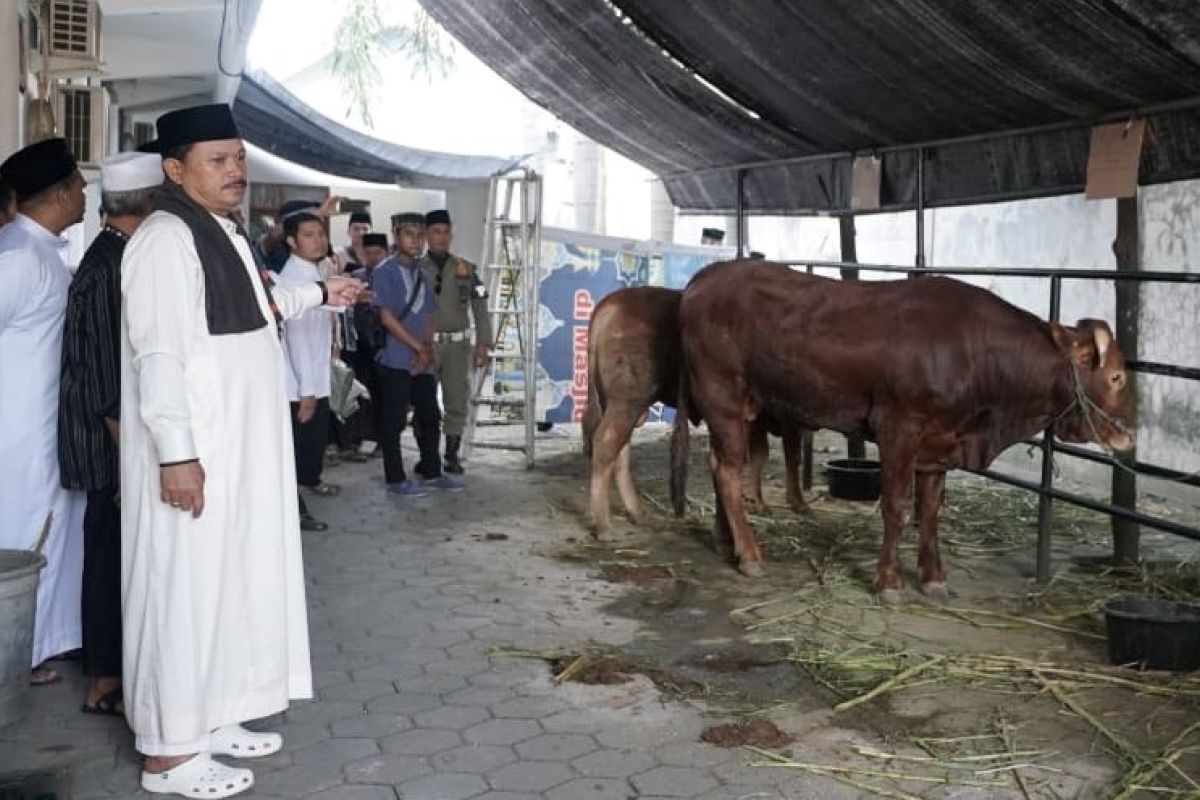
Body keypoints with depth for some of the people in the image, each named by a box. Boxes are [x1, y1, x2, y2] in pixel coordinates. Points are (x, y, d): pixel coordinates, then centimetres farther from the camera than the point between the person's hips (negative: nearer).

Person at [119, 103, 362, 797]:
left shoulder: (226, 233, 12)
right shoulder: (166, 239, -18)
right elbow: (158, 353, -24)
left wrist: (319, 294, 41)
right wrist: (175, 454, -26)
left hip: (242, 446, 10)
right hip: (193, 453, -10)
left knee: (232, 580, 16)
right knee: (186, 589, -2)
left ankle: (211, 717, 29)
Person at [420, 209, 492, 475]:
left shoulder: (465, 269, 8)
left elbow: (480, 308, 8)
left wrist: (483, 344, 1)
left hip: (458, 344, 2)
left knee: (457, 401, 2)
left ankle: (452, 456, 12)